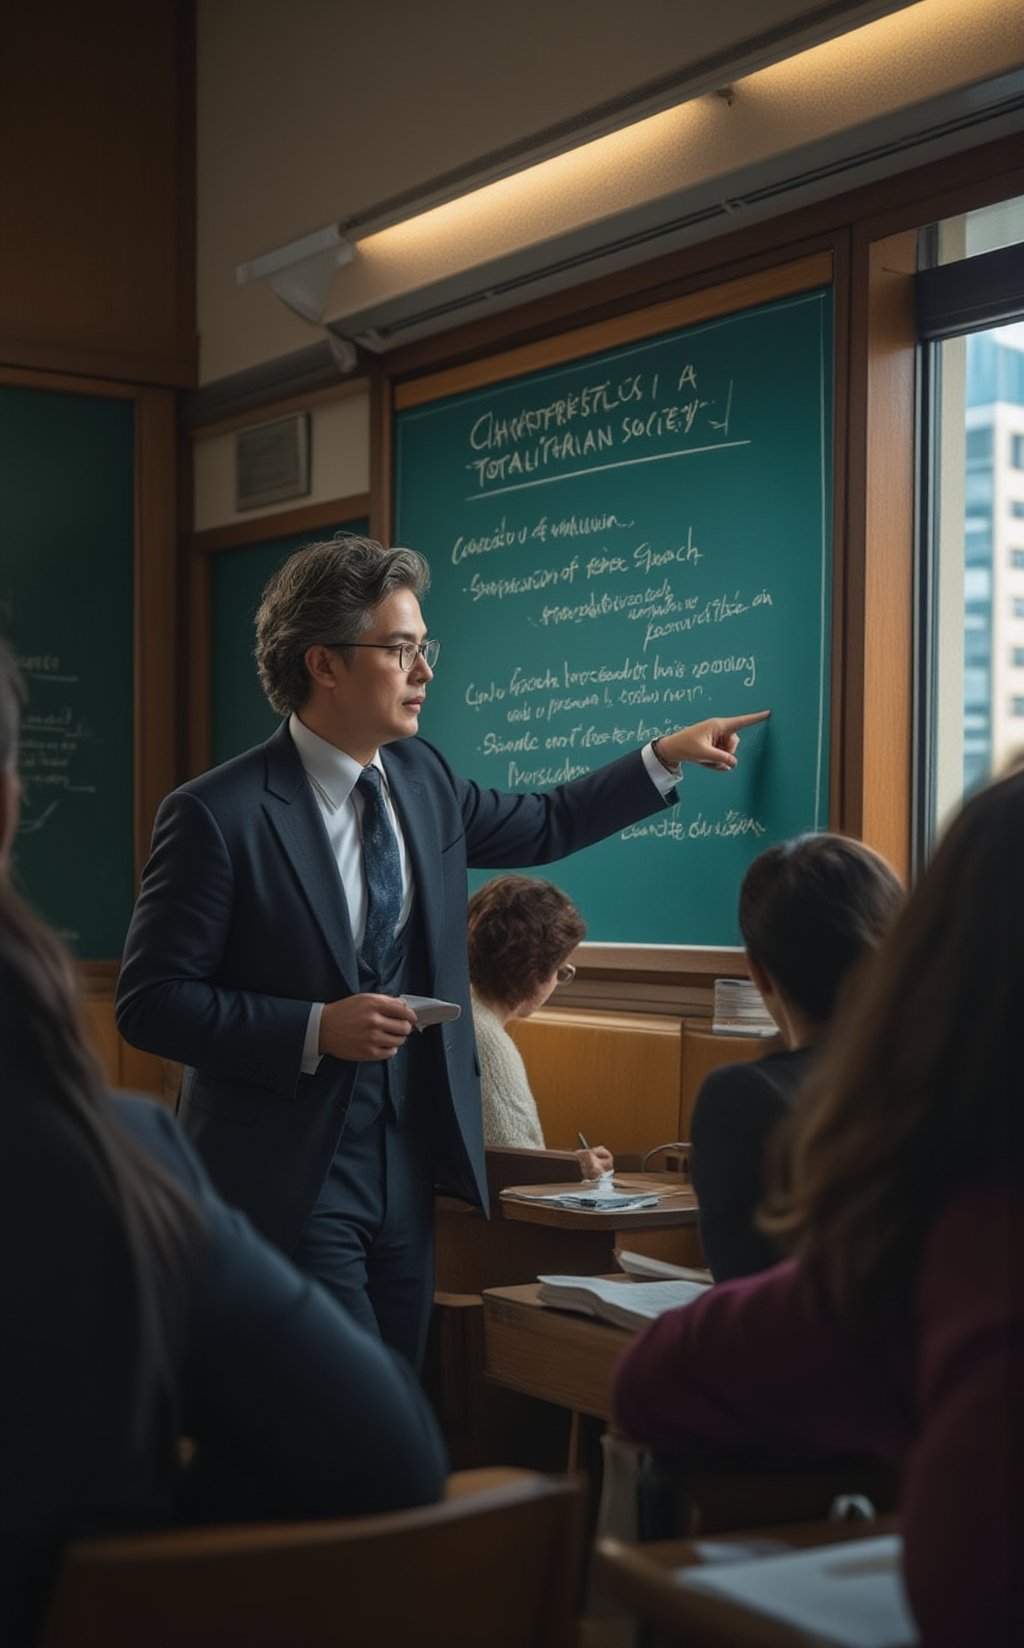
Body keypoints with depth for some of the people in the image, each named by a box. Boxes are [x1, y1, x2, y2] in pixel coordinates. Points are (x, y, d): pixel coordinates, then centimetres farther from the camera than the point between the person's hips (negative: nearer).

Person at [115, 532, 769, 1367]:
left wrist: (665, 756, 19)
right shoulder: (218, 816, -16)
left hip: (407, 1170, 7)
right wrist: (317, 1030, -22)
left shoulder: (421, 777, 5)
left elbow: (543, 826, 23)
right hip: (289, 1181, -7)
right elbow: (150, 1001, -14)